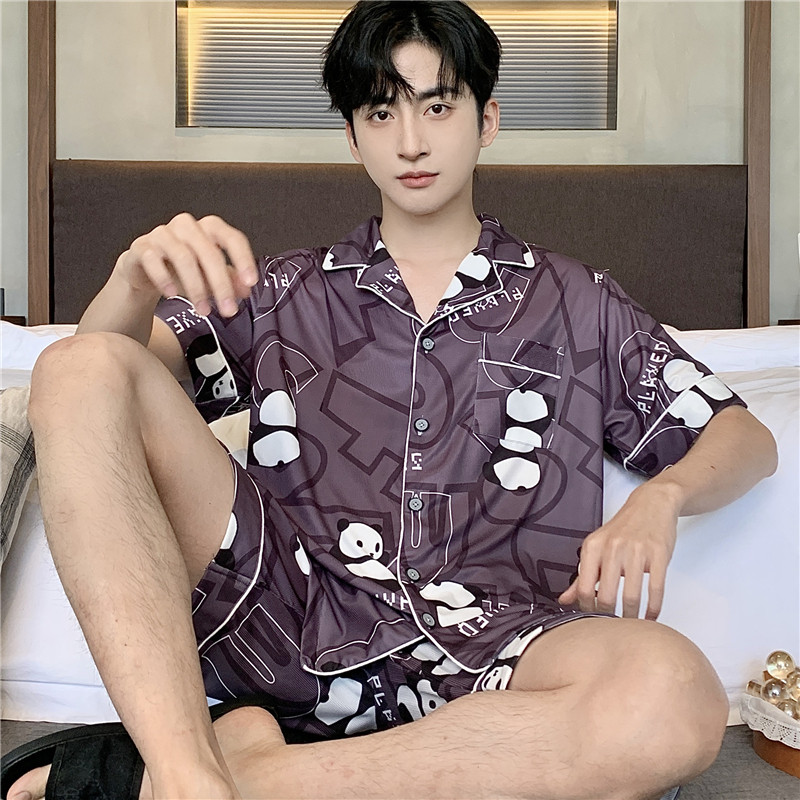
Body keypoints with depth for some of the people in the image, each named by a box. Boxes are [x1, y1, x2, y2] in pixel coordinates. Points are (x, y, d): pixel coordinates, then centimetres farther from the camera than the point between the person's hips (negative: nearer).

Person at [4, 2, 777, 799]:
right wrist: (140, 277, -13)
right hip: (290, 609, 1)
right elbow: (95, 373, 10)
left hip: (479, 638, 0)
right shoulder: (287, 292, 19)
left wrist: (657, 498, -6)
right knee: (81, 369, -16)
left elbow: (745, 437, 17)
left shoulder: (575, 302, 18)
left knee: (675, 699, -34)